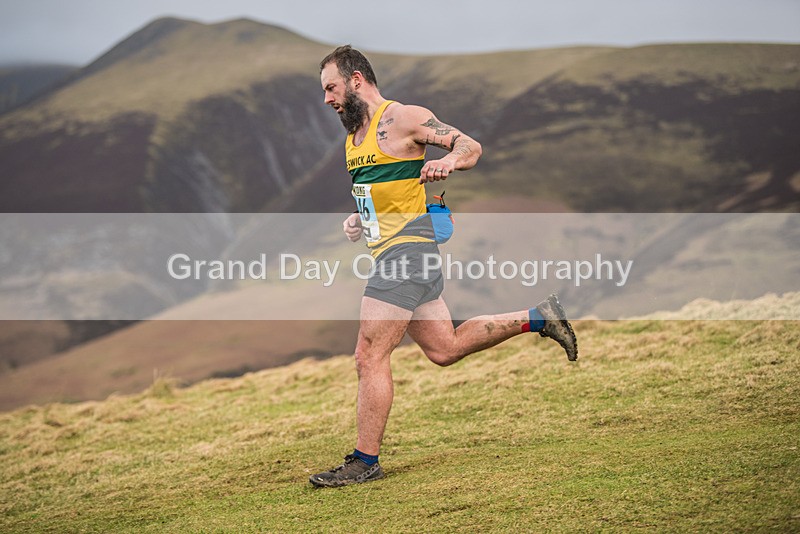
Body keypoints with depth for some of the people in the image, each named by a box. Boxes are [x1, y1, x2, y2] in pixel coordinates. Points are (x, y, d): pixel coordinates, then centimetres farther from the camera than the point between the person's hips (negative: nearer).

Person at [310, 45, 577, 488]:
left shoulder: (401, 119, -9)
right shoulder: (353, 135, 17)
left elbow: (471, 146, -11)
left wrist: (448, 161, -33)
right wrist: (355, 221, 10)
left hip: (406, 250, -10)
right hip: (390, 252, 10)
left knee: (370, 358, -10)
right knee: (445, 349, 15)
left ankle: (365, 461, -2)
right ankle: (538, 318, 25)